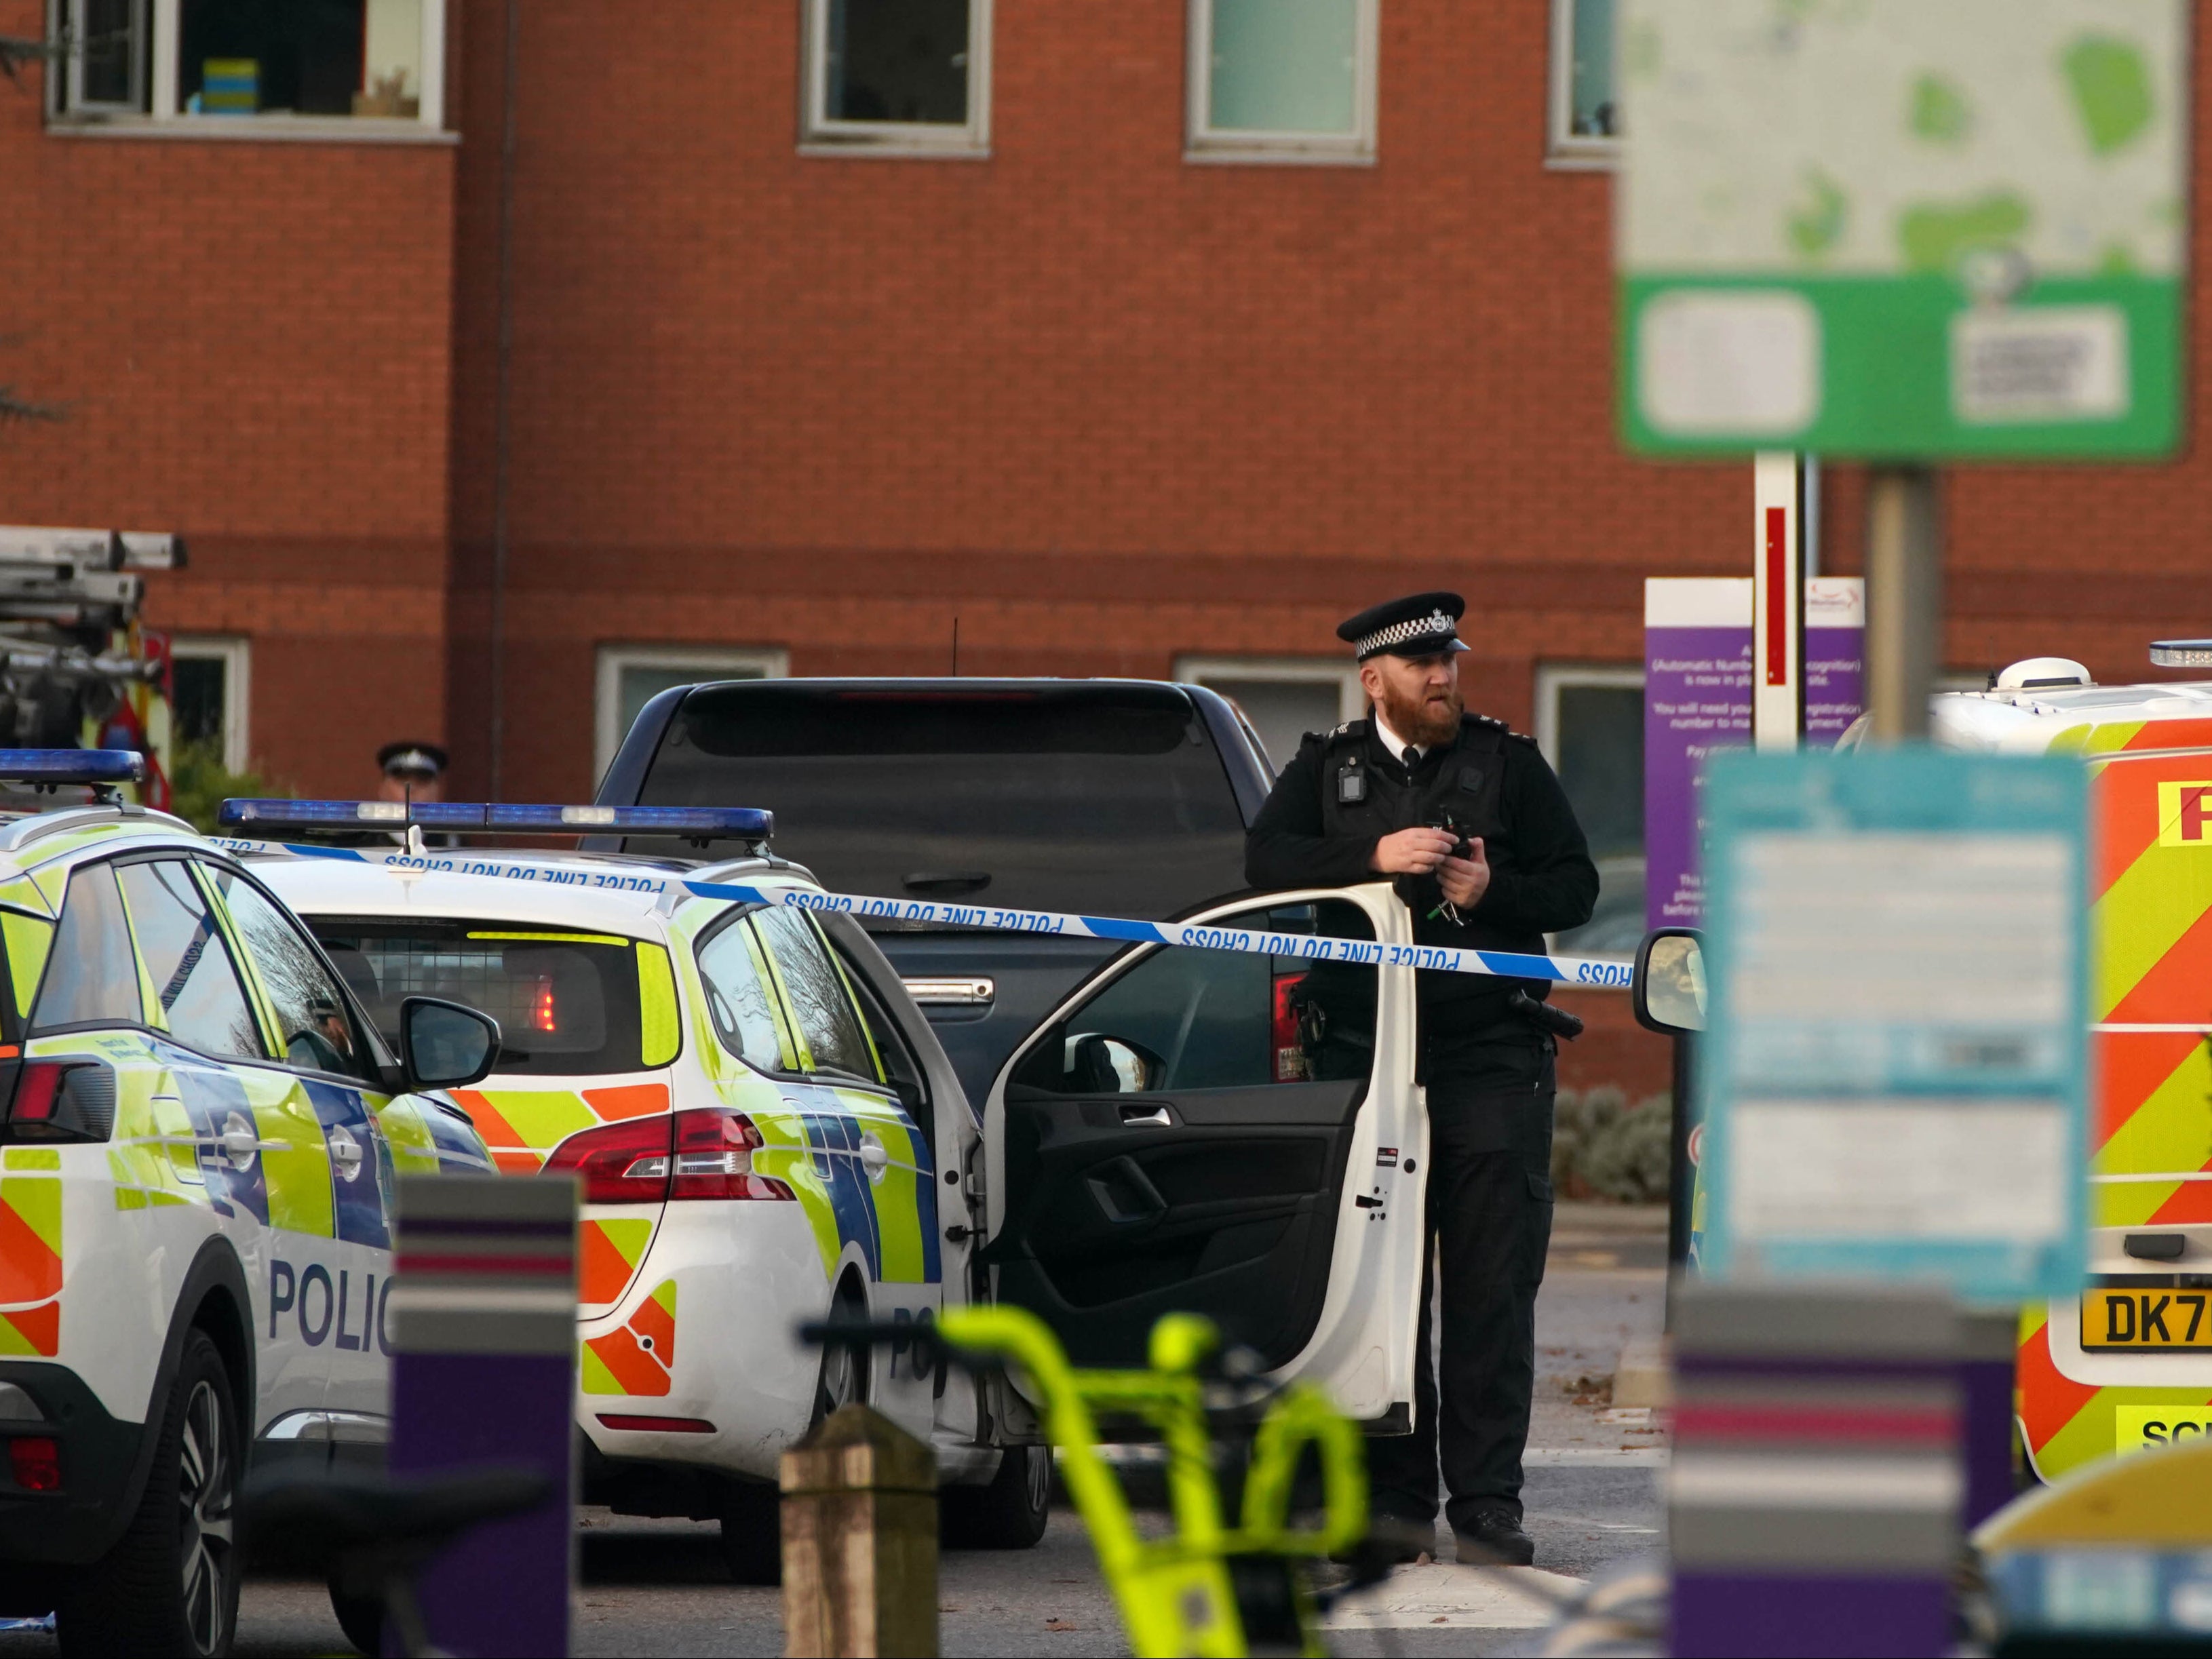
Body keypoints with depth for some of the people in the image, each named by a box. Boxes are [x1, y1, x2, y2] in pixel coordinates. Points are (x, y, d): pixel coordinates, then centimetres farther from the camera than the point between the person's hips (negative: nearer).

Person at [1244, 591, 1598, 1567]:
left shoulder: (1507, 763, 11)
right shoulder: (1327, 768, 12)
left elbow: (1575, 889, 9)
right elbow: (1266, 857, -4)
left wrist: (1493, 890, -10)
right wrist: (1373, 858, -16)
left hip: (1493, 1055, -1)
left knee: (1492, 1288, -5)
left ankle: (1486, 1503, -3)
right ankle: (1395, 1501, 8)